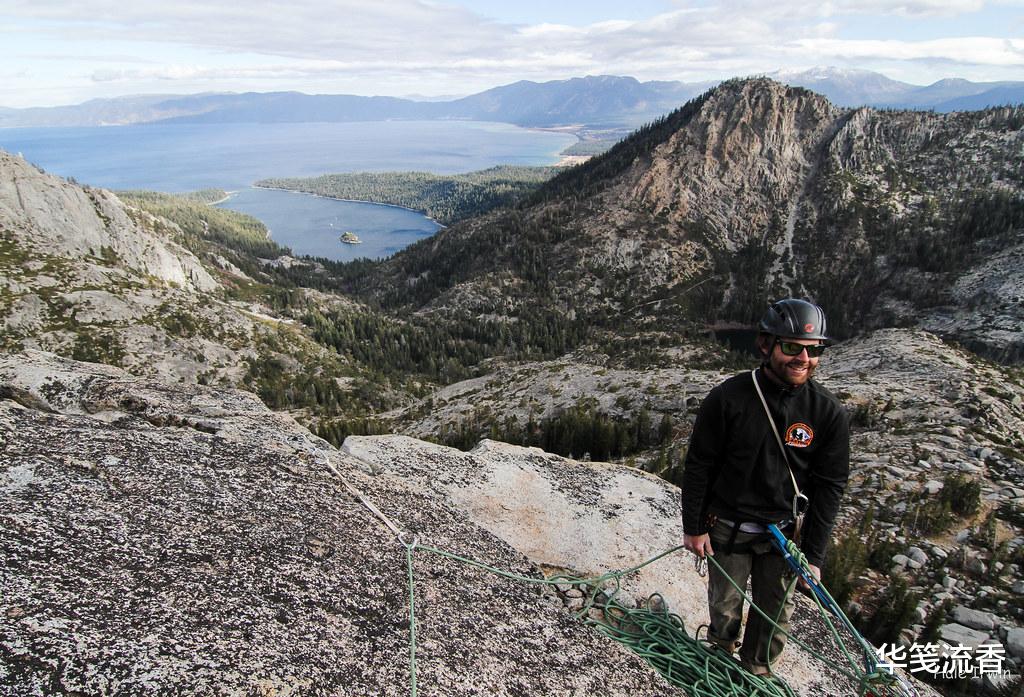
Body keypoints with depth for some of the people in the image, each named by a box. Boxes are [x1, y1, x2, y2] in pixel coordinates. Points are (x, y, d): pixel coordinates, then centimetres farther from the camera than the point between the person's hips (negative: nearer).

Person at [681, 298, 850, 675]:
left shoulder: (829, 413, -11)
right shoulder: (728, 398, -18)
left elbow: (828, 487, -4)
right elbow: (698, 466, -9)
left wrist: (813, 554, -4)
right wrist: (693, 527, -5)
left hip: (783, 531, 2)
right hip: (728, 526, -1)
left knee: (775, 613, 13)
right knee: (725, 605, 15)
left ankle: (756, 675, 40)